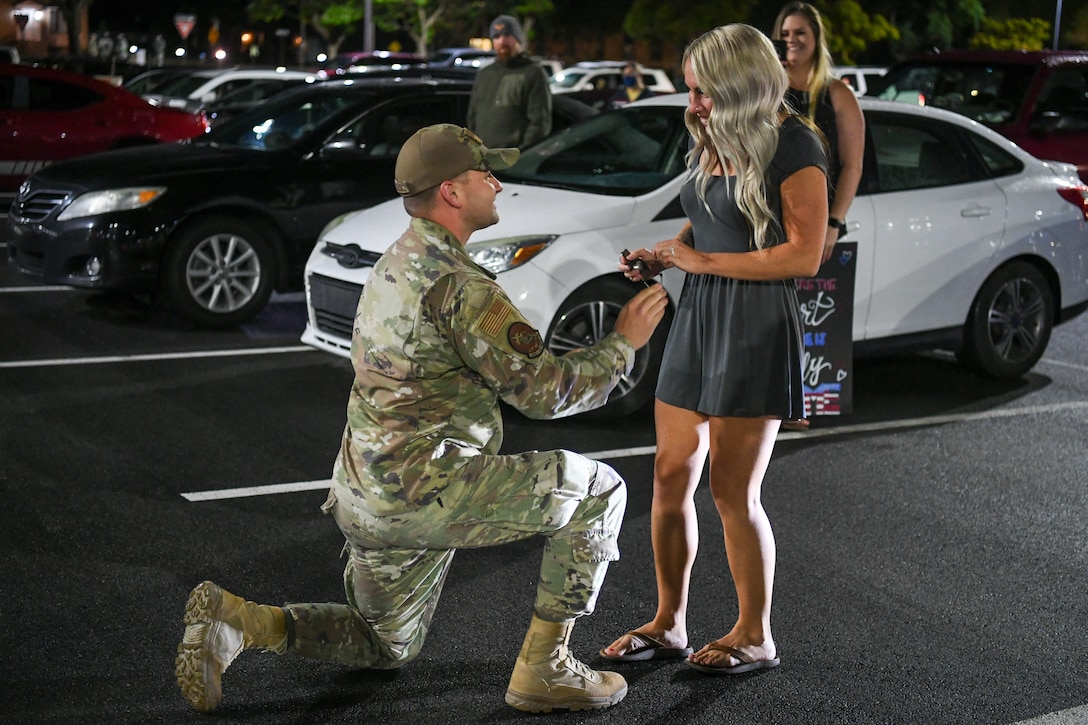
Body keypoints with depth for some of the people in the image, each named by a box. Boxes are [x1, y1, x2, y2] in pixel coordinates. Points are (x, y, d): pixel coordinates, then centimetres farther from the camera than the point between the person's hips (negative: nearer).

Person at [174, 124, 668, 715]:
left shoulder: (396, 262, 15)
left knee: (388, 647, 27)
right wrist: (623, 343, -1)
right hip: (423, 488, -10)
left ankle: (233, 620, 9)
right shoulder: (458, 283, -16)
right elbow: (544, 391, -14)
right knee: (598, 491, -1)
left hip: (367, 498, 10)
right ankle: (543, 668, 1)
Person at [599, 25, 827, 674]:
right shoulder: (711, 141, 14)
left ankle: (756, 637, 13)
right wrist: (662, 256, 7)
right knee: (671, 474, 6)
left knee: (732, 488, -3)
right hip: (697, 314, 8)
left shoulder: (793, 146, -10)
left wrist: (703, 261, -13)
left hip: (757, 322, -8)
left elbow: (805, 255, -16)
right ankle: (669, 624, 20)